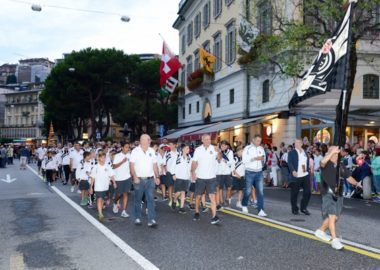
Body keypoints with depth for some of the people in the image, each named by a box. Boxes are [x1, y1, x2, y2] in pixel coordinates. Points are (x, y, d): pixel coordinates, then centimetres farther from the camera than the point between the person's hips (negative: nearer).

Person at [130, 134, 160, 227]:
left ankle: (151, 220, -4)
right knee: (138, 199, 8)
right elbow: (132, 165, -7)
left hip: (150, 179, 3)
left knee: (151, 199, -4)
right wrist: (135, 177, -17)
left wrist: (157, 177, 8)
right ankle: (137, 218, 22)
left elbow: (155, 165, 12)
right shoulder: (135, 151, -3)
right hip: (139, 179, -3)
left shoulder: (152, 151, 9)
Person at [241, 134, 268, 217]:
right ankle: (244, 206, 32)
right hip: (250, 172, -3)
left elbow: (263, 159, 17)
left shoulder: (261, 149, 9)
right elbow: (244, 160, -13)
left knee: (260, 191, -5)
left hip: (259, 173, 4)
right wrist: (255, 158, -19)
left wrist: (263, 159, -6)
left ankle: (261, 210, -5)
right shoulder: (247, 148, -5)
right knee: (248, 191, 7)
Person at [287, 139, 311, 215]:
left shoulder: (305, 152, 16)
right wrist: (293, 171, -27)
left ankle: (303, 208, 20)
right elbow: (289, 163, -12)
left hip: (305, 175, 5)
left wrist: (307, 170, 9)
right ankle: (295, 209, 16)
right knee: (294, 193, 2)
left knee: (307, 192, 4)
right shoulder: (292, 153, -1)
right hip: (296, 176, -4)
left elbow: (307, 162, 22)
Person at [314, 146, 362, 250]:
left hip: (338, 195, 7)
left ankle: (321, 231, 34)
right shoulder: (326, 164, -7)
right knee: (332, 216, -14)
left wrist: (356, 183, -6)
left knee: (334, 217, 15)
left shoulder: (341, 166, 12)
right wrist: (332, 151, -28)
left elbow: (348, 177, 12)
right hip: (328, 194, -7)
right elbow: (323, 161, -31)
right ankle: (334, 240, -12)